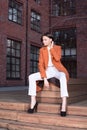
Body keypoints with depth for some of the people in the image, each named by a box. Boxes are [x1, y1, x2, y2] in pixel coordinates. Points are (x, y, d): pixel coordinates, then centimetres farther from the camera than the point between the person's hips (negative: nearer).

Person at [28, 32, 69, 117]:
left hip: (57, 70, -3)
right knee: (31, 77, -20)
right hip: (47, 71, 3)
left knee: (63, 77, -40)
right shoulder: (42, 50, 4)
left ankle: (64, 105, -45)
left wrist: (51, 48, -10)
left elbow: (57, 58, -20)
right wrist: (44, 78, -15)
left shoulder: (57, 48, 1)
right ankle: (33, 102, -19)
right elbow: (41, 64, -4)